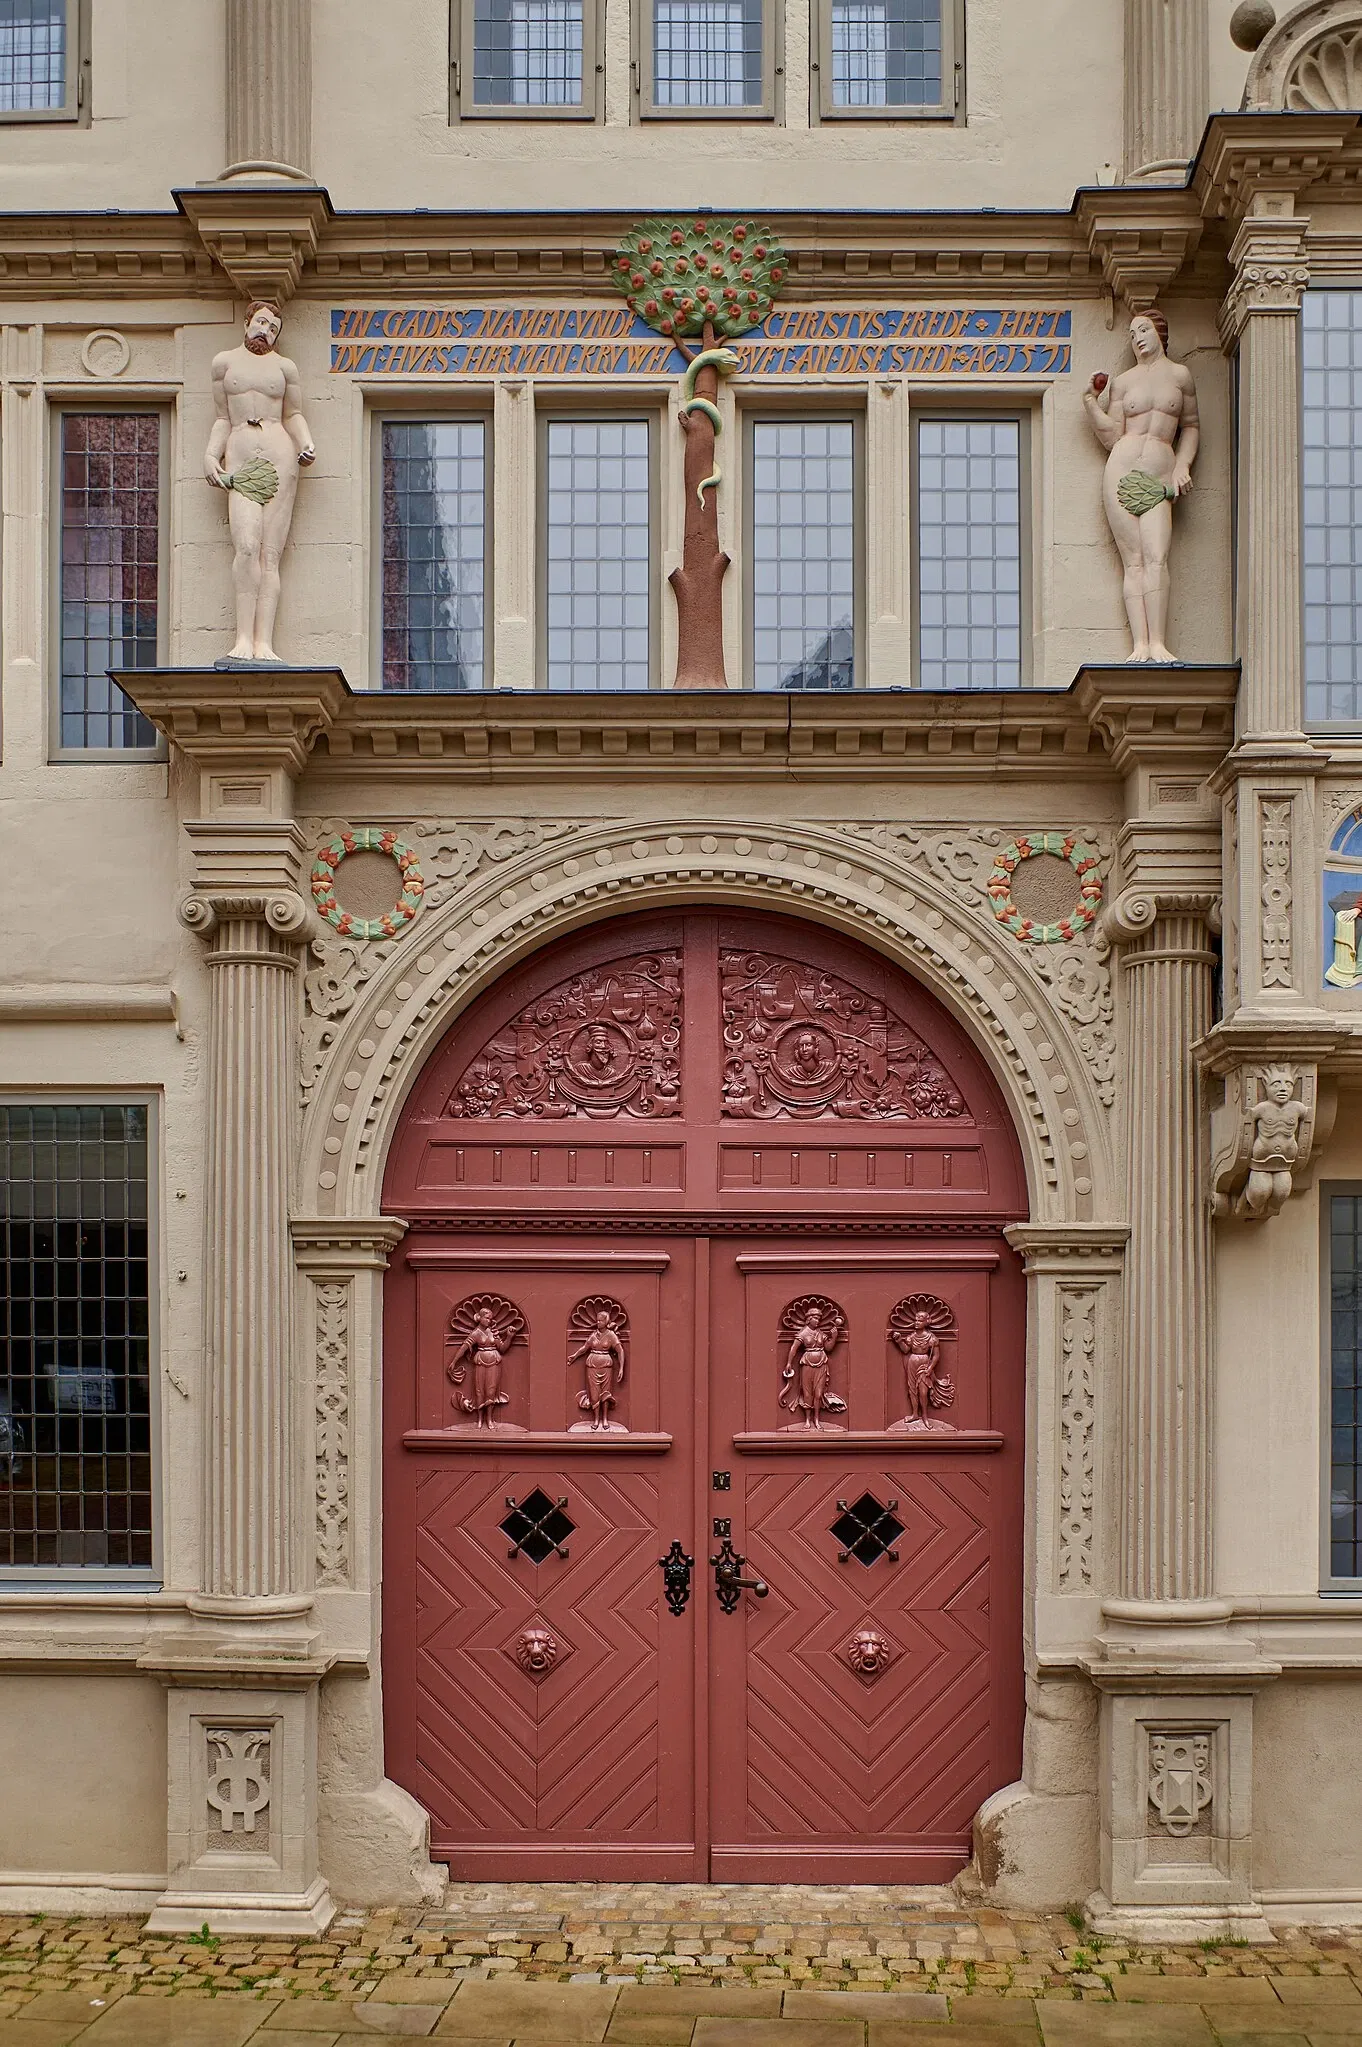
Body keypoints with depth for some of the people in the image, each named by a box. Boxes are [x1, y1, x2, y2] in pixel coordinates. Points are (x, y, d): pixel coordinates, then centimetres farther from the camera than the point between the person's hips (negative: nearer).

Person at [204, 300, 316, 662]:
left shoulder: (284, 367, 17)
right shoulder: (224, 362, 19)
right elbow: (222, 419, 21)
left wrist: (307, 446, 4)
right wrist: (210, 457, 7)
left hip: (279, 458, 1)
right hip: (240, 462, 0)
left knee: (270, 554, -8)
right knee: (246, 546, -21)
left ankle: (263, 643, -14)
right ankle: (244, 638, -24)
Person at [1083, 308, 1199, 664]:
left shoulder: (1179, 375, 12)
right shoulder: (1122, 381, 14)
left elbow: (1190, 426, 19)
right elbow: (1113, 438, 9)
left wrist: (1183, 465, 6)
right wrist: (1090, 401, 2)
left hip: (1159, 480, -1)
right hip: (1121, 474, 1)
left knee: (1156, 560, -17)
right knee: (1134, 563, -6)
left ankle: (1157, 645, -20)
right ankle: (1140, 646, -12)